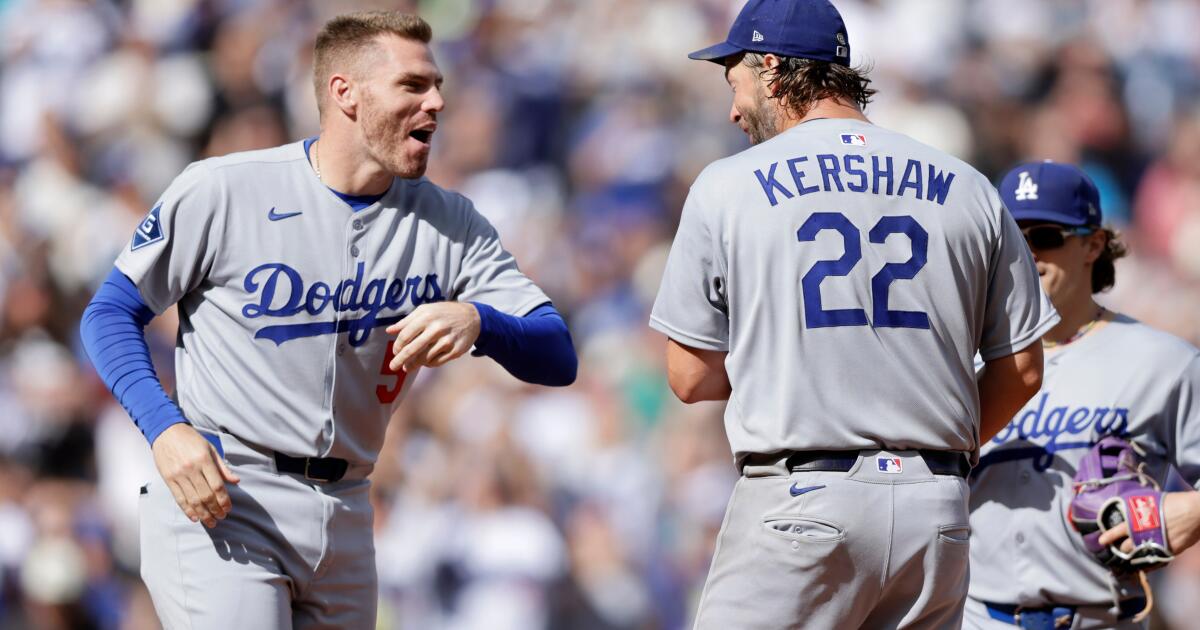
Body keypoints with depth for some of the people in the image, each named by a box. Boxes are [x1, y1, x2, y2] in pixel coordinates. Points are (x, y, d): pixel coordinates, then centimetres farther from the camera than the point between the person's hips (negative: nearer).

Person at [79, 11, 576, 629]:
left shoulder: (448, 224, 5)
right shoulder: (222, 191, -7)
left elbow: (558, 358, -1)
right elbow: (112, 311, 0)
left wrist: (477, 321, -24)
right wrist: (165, 429, -17)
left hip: (343, 524, 5)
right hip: (216, 504, -5)